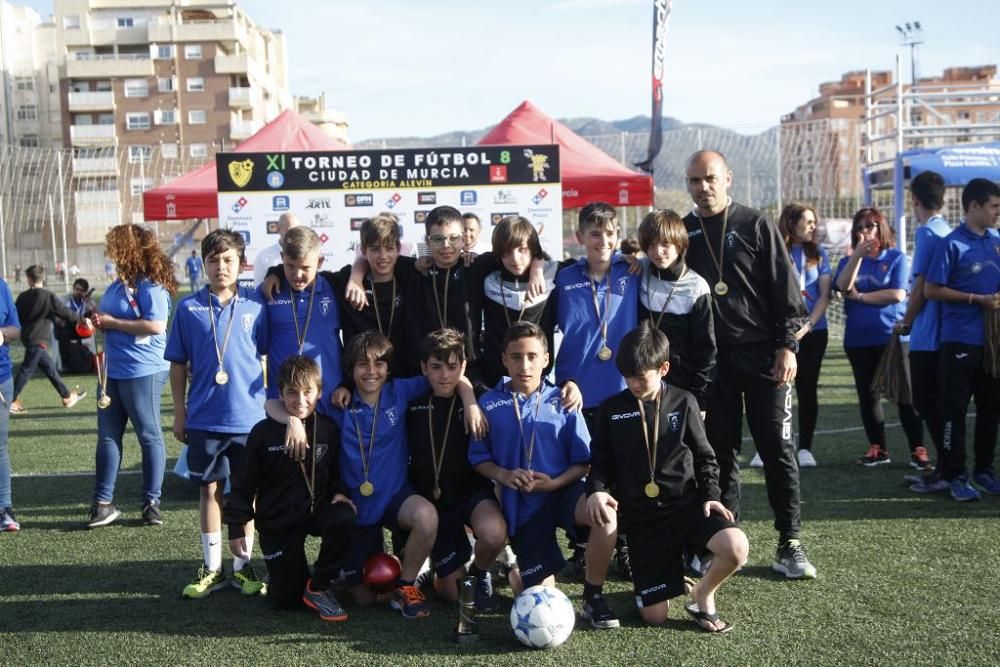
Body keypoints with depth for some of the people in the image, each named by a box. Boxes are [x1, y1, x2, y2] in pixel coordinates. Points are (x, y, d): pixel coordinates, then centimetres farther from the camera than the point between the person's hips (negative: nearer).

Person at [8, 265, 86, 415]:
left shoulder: (23, 297, 2)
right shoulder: (48, 296, -13)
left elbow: (16, 316, 7)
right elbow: (66, 313, -10)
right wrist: (81, 317, 3)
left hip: (28, 337, 7)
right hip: (38, 340, -7)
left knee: (49, 367, 13)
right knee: (26, 370, -2)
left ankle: (67, 396, 21)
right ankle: (11, 401, -2)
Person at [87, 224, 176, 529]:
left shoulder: (150, 287, -14)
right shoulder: (118, 285, 13)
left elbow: (156, 325, -26)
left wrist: (112, 322, -18)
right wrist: (98, 320, 4)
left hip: (142, 372, -9)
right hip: (112, 371, 9)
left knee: (149, 435, 4)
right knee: (108, 435, 10)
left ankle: (152, 502, 14)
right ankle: (103, 502, 18)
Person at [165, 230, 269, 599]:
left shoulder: (256, 304, -2)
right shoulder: (189, 308, 0)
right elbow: (178, 364, 4)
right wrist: (179, 412, 3)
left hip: (249, 415, 0)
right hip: (204, 417, 1)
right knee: (209, 489, 10)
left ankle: (243, 565, 22)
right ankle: (212, 568, 22)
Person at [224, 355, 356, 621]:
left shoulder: (328, 429, -4)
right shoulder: (264, 432, -10)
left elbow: (336, 471, 11)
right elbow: (243, 484, -3)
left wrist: (339, 491, -10)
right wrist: (236, 528, -4)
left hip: (316, 509, 2)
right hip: (277, 522, -2)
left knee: (344, 518, -34)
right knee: (286, 601, -3)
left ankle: (319, 588, -11)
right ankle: (278, 574, 36)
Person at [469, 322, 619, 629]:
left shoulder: (562, 402, -3)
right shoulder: (490, 404, -2)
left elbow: (584, 461, -2)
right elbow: (479, 458, 4)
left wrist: (555, 483, -18)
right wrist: (503, 475, -15)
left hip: (562, 490, 0)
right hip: (521, 504, 0)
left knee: (605, 515, -35)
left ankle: (593, 594, -11)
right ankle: (515, 561, 40)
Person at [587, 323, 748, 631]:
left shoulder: (683, 403, 1)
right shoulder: (611, 409, 1)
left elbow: (704, 456, 8)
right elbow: (600, 461, 5)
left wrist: (711, 494, -7)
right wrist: (596, 490, -15)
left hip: (686, 504, 0)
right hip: (642, 516, 0)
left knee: (736, 547, -30)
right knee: (654, 615, -4)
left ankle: (702, 595, 2)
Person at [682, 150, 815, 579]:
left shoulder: (755, 225, 1)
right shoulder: (683, 233, 9)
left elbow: (785, 286, -1)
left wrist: (787, 344, -9)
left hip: (762, 355, -2)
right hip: (711, 360, 3)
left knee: (777, 448, 0)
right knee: (720, 450, 8)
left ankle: (789, 543, 9)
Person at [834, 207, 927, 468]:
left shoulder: (896, 258, 1)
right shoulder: (848, 260, 11)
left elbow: (898, 294, -12)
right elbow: (842, 287, -10)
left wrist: (860, 297, -5)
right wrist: (857, 255, -20)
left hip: (892, 336, -4)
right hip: (858, 340, 4)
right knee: (867, 396, 9)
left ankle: (918, 450, 0)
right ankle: (878, 449, 18)